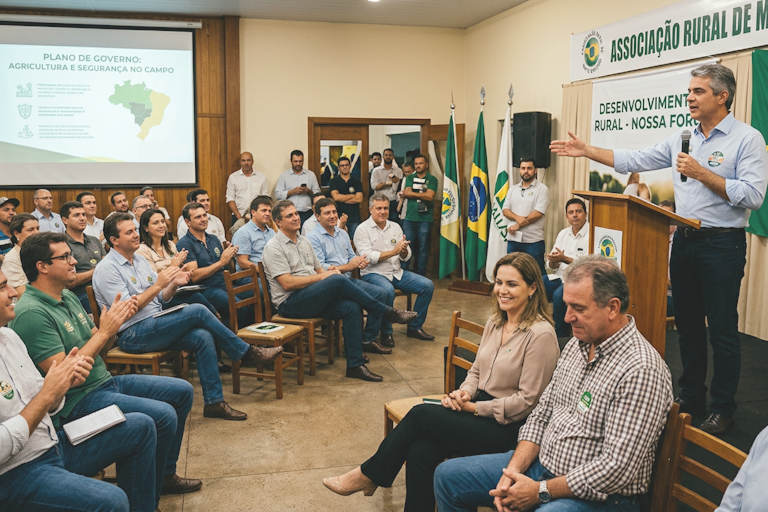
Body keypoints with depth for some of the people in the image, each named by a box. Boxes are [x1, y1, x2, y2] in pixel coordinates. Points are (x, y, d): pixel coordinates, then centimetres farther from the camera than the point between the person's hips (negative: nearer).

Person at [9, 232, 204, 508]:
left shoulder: (67, 296, 10)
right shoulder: (32, 313, -20)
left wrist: (116, 320, -7)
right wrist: (104, 332, -21)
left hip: (105, 381, 10)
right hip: (76, 400, -10)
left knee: (182, 391, 9)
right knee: (163, 415, -24)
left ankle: (165, 474, 21)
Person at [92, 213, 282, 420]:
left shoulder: (140, 260, 16)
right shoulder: (107, 269, -8)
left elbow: (161, 298, 17)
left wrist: (173, 285, -5)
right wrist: (158, 284, -19)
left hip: (155, 326, 8)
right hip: (132, 335, -8)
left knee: (202, 337, -19)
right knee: (197, 311, -23)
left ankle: (214, 402, -14)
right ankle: (246, 353, -9)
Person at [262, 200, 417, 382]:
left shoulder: (304, 242, 18)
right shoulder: (274, 248, -6)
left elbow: (319, 269, 22)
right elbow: (287, 283, -16)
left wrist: (329, 271, -4)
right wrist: (322, 277, -15)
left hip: (313, 298, 7)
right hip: (289, 303, -7)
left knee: (352, 307, -20)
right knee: (338, 281, -28)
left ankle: (355, 365, -16)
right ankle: (388, 312, -16)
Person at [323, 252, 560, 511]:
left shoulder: (541, 335, -15)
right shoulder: (494, 322, 9)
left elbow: (526, 401, -15)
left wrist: (474, 407, -13)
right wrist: (465, 393, -5)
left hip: (507, 426, -7)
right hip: (478, 407, 7)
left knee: (421, 414, -18)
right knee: (420, 450, -20)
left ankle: (369, 475, 2)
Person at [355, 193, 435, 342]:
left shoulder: (395, 227, 12)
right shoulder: (363, 229, -5)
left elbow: (405, 257, 8)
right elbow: (368, 257, -17)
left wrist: (404, 250, -16)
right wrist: (394, 251, -19)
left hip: (397, 272, 6)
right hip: (373, 273, -6)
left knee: (427, 285, -7)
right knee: (388, 291, -37)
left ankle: (415, 327, 5)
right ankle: (386, 333, -17)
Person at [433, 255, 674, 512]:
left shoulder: (641, 370, -22)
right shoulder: (576, 345, 6)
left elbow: (617, 469, -24)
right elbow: (542, 414, 10)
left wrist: (541, 491, -17)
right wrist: (514, 470, -4)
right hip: (542, 463, 9)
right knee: (447, 475, 9)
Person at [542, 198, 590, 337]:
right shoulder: (563, 234, 15)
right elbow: (552, 265, 14)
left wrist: (564, 259, -21)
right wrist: (554, 261, -11)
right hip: (559, 276, 7)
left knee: (558, 295, -33)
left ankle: (561, 335, -16)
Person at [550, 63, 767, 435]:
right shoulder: (681, 139, 11)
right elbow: (635, 161, 9)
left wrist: (701, 173, -18)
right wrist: (587, 151, 4)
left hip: (722, 244, -6)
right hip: (685, 240, 6)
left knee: (722, 329, 0)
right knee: (687, 323, 13)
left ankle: (723, 409, 14)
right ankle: (691, 396, 28)